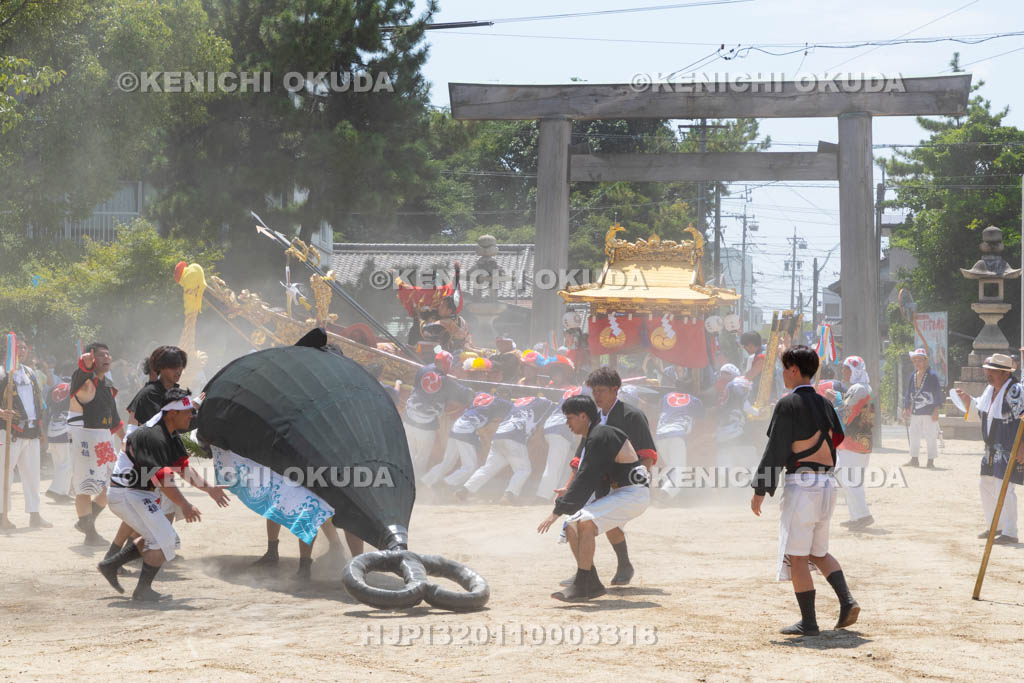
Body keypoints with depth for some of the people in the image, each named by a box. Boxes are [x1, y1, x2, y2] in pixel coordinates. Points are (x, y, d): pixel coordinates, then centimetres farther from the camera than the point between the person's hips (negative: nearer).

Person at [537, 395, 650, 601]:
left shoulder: (599, 436, -18)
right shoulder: (592, 437, 13)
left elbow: (586, 480, -22)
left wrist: (557, 511, -22)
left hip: (634, 493, -10)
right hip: (618, 492, 10)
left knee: (585, 522, -27)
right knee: (571, 528, 5)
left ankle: (581, 585, -25)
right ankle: (592, 584, 10)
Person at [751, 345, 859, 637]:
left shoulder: (788, 404, -9)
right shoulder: (824, 404, 13)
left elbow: (776, 449, -12)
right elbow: (837, 439, 14)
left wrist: (760, 489, -9)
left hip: (800, 483, -8)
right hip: (827, 483, 8)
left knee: (796, 555, -1)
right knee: (818, 551, 19)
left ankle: (808, 622, -1)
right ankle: (847, 602, 2)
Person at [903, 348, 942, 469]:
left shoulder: (932, 376, -8)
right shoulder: (913, 376, 9)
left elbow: (938, 394, -9)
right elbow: (909, 394, 16)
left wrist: (936, 410, -14)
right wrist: (906, 408, 12)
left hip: (929, 413, -6)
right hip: (915, 412, 6)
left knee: (931, 437, 0)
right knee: (914, 436, 10)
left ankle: (930, 461, 6)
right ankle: (914, 460, 19)